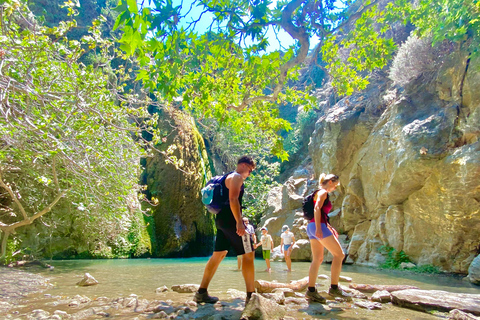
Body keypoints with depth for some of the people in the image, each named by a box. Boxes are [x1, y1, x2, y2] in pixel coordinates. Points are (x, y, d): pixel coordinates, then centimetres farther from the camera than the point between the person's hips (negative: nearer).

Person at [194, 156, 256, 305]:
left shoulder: (228, 177, 23)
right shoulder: (237, 177, -8)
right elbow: (233, 199, -22)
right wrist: (239, 222, -26)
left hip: (221, 219, 10)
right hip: (231, 219, -10)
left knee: (218, 254, 13)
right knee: (248, 254, -6)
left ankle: (201, 292, 16)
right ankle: (251, 296, -4)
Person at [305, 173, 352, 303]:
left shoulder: (322, 193, 24)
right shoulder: (323, 192, -5)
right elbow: (317, 209, -20)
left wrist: (329, 227, 26)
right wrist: (318, 228, -27)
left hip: (312, 227, 10)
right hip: (318, 226, -10)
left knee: (318, 259, 9)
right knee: (339, 254, -4)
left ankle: (311, 290, 7)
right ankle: (334, 288, -3)